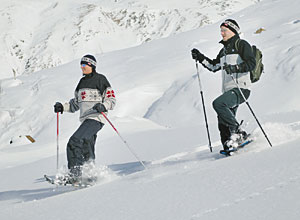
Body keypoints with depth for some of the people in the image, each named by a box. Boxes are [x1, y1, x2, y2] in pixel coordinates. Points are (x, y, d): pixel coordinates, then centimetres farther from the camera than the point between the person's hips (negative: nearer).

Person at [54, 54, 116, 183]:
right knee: (87, 153, 8)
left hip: (96, 118, -8)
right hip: (85, 119, 8)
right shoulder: (82, 82, 20)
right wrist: (62, 107, 11)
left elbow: (112, 100, -3)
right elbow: (75, 104, 26)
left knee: (74, 142, -22)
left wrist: (103, 106, -22)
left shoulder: (100, 79, -1)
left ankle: (74, 174, -24)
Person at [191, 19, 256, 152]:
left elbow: (251, 63, -12)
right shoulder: (224, 50, 24)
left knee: (218, 103, -28)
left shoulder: (241, 45, 0)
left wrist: (235, 68, -25)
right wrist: (200, 58, 21)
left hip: (241, 88, -8)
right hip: (228, 91, 8)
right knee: (223, 123, 2)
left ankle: (237, 132, -22)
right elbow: (214, 66, 33)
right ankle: (229, 148, 6)